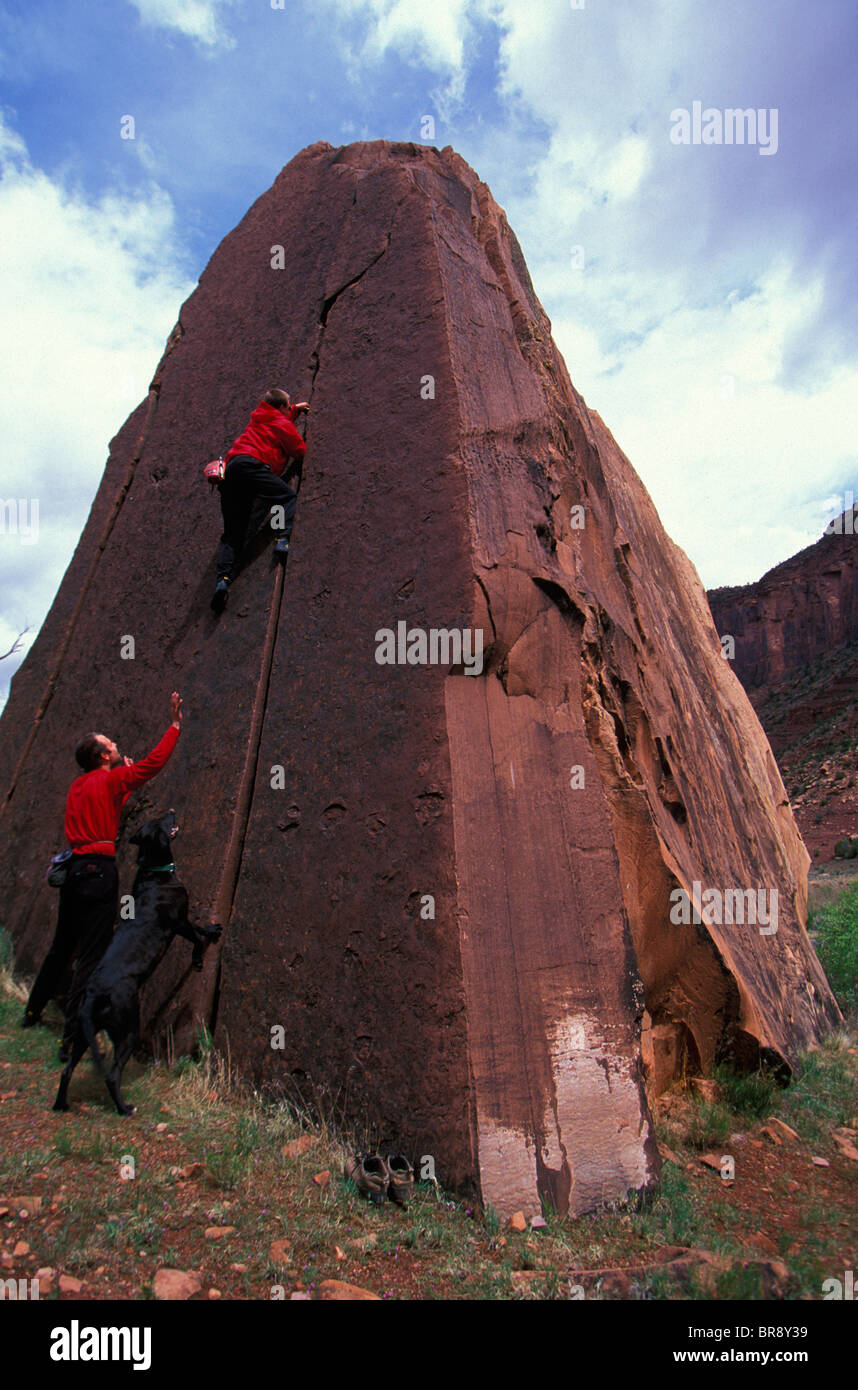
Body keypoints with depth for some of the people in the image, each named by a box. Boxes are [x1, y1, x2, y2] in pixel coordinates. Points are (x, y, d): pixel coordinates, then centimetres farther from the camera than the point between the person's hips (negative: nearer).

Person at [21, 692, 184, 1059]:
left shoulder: (78, 786, 13)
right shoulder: (109, 781, -8)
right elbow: (155, 761, -10)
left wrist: (126, 775, 29)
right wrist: (176, 724, -4)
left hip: (74, 867, 8)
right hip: (99, 870, -8)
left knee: (61, 947, 24)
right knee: (91, 956, -4)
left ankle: (32, 1013, 40)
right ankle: (72, 1040, -2)